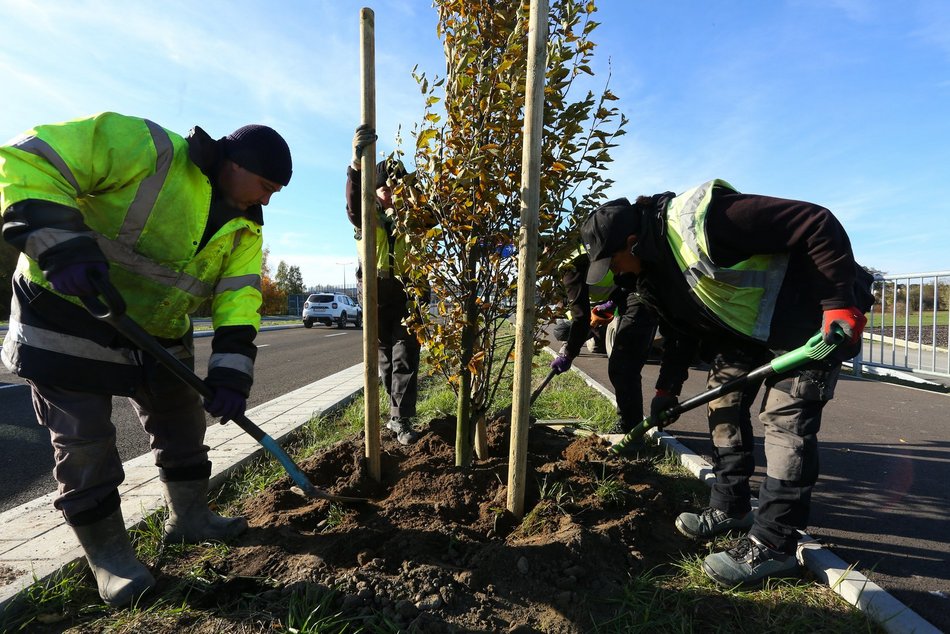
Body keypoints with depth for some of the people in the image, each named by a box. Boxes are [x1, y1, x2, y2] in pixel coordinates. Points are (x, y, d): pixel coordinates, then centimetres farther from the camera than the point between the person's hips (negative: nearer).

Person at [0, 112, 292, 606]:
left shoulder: (244, 228, -2)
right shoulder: (146, 148, -21)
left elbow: (239, 298, -8)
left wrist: (230, 374, -18)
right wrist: (61, 245, -34)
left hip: (160, 337, 6)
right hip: (68, 326, -6)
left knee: (183, 428, 13)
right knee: (84, 444, 2)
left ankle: (189, 516, 34)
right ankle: (107, 553, 21)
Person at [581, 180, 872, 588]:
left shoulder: (701, 220, -32)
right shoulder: (651, 273, -2)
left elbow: (819, 224, -28)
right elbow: (682, 326, 11)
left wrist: (840, 304, -30)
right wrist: (669, 387, 9)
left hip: (812, 316, -8)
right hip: (747, 325, 9)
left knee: (786, 418, -12)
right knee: (723, 399, 5)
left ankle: (772, 546, -2)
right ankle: (730, 510, 19)